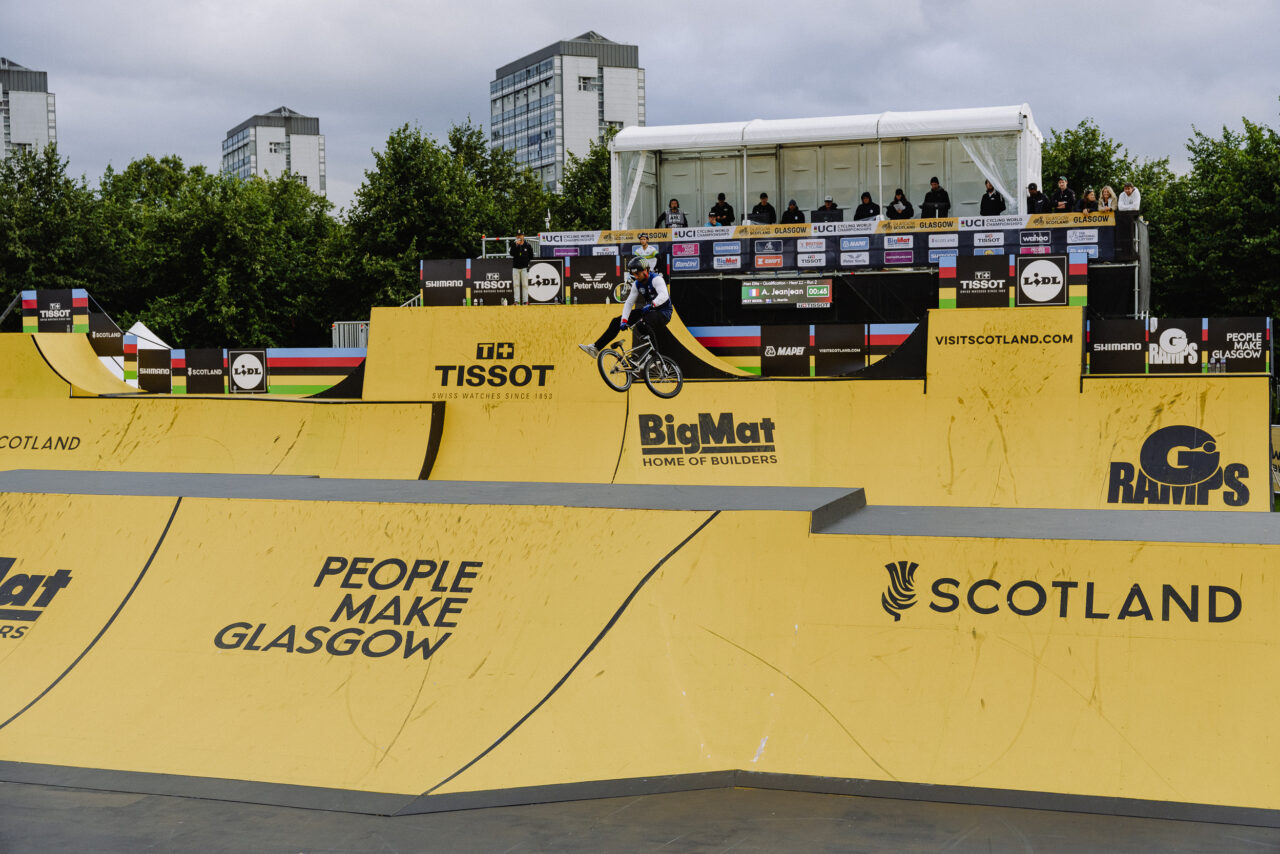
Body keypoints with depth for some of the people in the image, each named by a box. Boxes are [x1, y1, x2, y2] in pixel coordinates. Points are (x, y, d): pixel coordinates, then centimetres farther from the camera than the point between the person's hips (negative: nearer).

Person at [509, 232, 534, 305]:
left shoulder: (527, 246, 4)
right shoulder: (514, 245, 5)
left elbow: (531, 255, 14)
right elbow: (512, 254, -11)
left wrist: (529, 262, 4)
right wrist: (516, 245, -17)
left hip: (524, 268, -1)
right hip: (515, 267, 1)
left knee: (525, 284, 0)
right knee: (516, 284, -1)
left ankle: (525, 300, 4)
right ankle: (516, 300, 0)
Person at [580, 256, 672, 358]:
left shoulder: (656, 279, -19)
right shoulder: (637, 284, 4)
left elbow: (664, 295, -36)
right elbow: (629, 303, 2)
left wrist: (651, 305, -54)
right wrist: (624, 320, -12)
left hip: (663, 313, -8)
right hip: (648, 311, 8)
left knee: (642, 325, -39)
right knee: (617, 322, 1)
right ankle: (595, 348, 5)